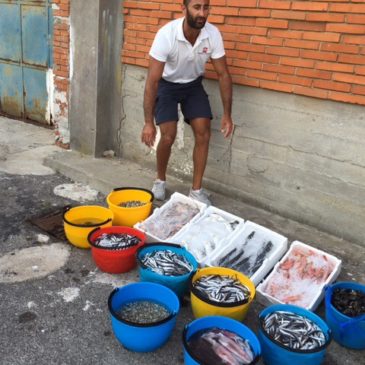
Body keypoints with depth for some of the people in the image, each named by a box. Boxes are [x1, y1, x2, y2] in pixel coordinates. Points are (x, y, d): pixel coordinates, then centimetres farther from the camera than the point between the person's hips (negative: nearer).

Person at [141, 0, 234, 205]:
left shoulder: (213, 34, -22)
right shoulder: (166, 34, -31)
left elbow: (223, 75, -13)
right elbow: (152, 80, -31)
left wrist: (227, 114, -17)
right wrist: (148, 122, -34)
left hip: (194, 85, 3)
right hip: (167, 85, -3)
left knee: (203, 134, -9)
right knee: (168, 136, -14)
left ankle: (197, 190, 3)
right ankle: (160, 180, 14)